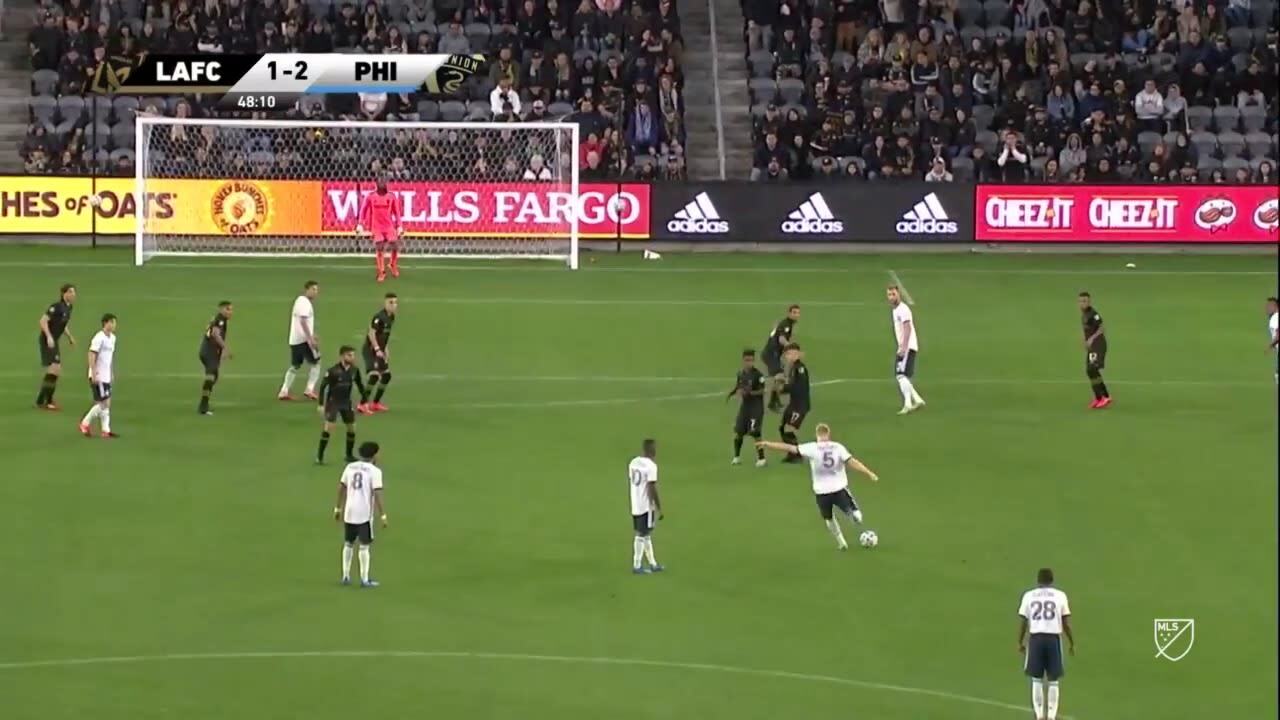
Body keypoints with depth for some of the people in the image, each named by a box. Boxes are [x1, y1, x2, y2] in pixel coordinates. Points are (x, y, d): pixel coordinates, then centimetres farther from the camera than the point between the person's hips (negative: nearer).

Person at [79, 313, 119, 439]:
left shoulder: (112, 338, 10)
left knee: (107, 403, 7)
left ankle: (106, 430, 9)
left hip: (106, 376, 9)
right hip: (98, 376, -9)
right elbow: (92, 356, -19)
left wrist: (112, 374, 21)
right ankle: (85, 424, 5)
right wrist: (94, 374, -22)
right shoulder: (99, 338, -16)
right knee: (103, 403, -8)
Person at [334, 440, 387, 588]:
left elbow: (341, 488, 10)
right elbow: (378, 494, -14)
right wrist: (383, 516, -12)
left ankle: (346, 576, 19)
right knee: (364, 546, 0)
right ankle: (364, 579, 1)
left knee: (348, 544, 16)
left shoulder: (350, 467, 7)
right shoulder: (374, 471, -8)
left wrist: (337, 508, 18)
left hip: (349, 511, 5)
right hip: (365, 513, -5)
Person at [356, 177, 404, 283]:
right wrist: (360, 224, 1)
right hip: (376, 227, 0)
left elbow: (397, 212, 4)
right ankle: (382, 272, 7)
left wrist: (399, 226, 0)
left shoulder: (391, 196, -1)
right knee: (379, 249, -2)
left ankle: (393, 266, 21)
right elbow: (364, 210, 5)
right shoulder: (371, 197, -2)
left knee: (395, 246, -5)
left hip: (389, 226, 0)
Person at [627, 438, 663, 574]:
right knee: (642, 535, 1)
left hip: (635, 505, 8)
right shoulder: (651, 466, -18)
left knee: (645, 534, 17)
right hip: (646, 506, -8)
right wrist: (659, 508, -13)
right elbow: (652, 489, -19)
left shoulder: (633, 462, 6)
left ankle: (652, 564, 25)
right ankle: (637, 566, 6)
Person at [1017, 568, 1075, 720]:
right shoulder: (1060, 596, 2)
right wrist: (1071, 642, 14)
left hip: (1036, 638, 1)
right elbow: (1066, 623, 2)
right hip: (1053, 638, -1)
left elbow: (1022, 621, 3)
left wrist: (1020, 642, 14)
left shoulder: (1028, 596, 4)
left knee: (1037, 679, 12)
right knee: (1053, 681, 8)